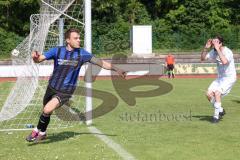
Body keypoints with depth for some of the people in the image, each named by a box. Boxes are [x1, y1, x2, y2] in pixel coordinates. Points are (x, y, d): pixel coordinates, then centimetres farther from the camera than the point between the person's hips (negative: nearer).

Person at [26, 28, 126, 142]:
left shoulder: (82, 53, -9)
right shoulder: (57, 51, -8)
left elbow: (101, 63, -3)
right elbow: (38, 60, -9)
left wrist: (117, 70, -7)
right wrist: (35, 57, -33)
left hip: (66, 92, -2)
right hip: (52, 87, 2)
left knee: (47, 110, -23)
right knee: (46, 112, 19)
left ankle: (38, 131, 2)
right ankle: (42, 133, 47)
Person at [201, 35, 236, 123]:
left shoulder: (227, 52, -24)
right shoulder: (214, 52, -3)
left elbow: (224, 61, -44)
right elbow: (203, 58, 1)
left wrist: (218, 49, -41)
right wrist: (206, 48, -14)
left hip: (229, 77, -7)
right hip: (220, 77, 8)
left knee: (217, 93, -24)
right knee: (209, 94, -3)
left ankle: (216, 116, -11)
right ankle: (221, 110, 18)